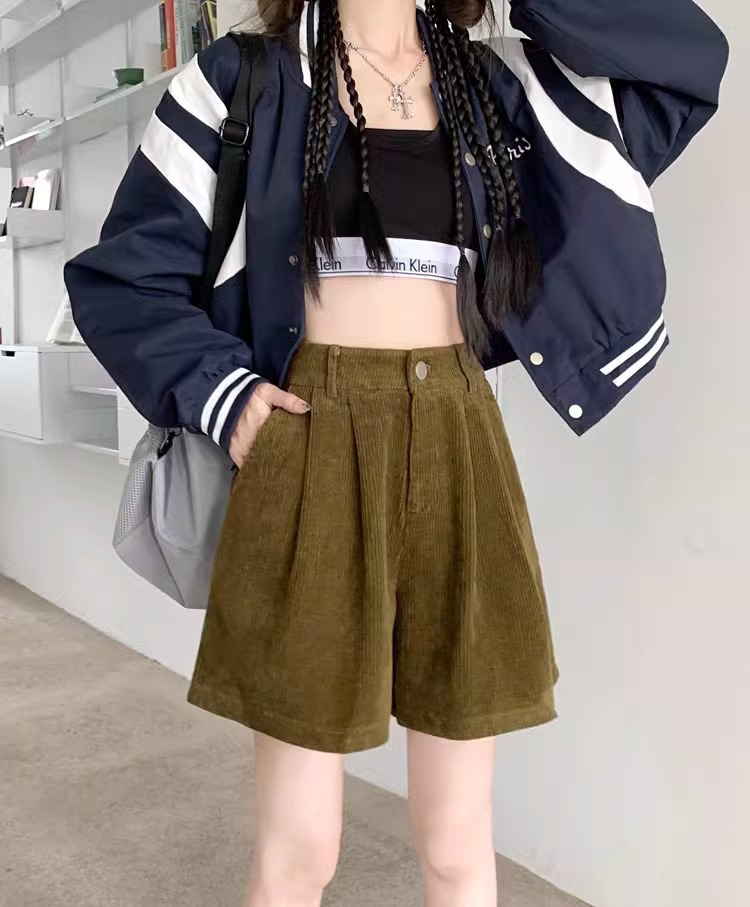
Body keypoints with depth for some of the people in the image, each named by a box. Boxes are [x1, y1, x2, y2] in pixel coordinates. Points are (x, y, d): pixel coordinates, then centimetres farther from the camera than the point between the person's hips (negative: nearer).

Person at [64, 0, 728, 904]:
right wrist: (221, 390, -7)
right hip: (314, 447, -3)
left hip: (458, 446, 3)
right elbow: (124, 270, 5)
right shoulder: (244, 78, 3)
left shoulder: (495, 82, 12)